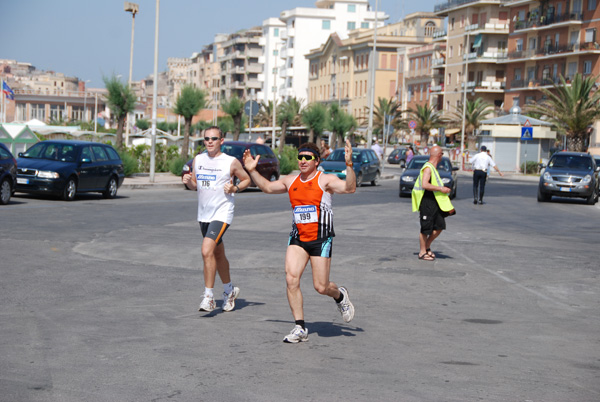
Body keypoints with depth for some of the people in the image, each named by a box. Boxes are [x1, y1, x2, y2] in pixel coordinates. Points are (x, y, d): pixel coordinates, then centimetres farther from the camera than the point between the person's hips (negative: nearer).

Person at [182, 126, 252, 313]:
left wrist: (235, 188, -12)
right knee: (218, 254, 18)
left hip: (222, 214, -6)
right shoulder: (198, 160, 8)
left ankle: (209, 296, -14)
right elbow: (194, 186, 16)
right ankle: (229, 290, 37)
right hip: (204, 214, 6)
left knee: (207, 251, -21)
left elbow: (246, 179, 6)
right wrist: (188, 182, -6)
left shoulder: (231, 162, -6)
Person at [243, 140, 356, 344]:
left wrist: (349, 165, -37)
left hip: (320, 239, -5)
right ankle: (300, 327, -4)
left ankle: (340, 296, 35)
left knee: (321, 287, -3)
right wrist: (252, 171, 14)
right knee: (291, 278, -12)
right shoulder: (291, 181, 10)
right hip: (297, 238, 5)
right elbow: (267, 187, 25)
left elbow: (349, 188, -23)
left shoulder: (325, 180, -7)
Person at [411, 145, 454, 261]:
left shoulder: (433, 168, 16)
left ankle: (427, 246, 23)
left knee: (440, 226, 10)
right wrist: (441, 189, -23)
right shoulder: (427, 168, -16)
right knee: (426, 228, -1)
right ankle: (422, 252, 10)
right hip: (427, 201, -10)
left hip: (435, 201, 10)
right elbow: (425, 185, -28)